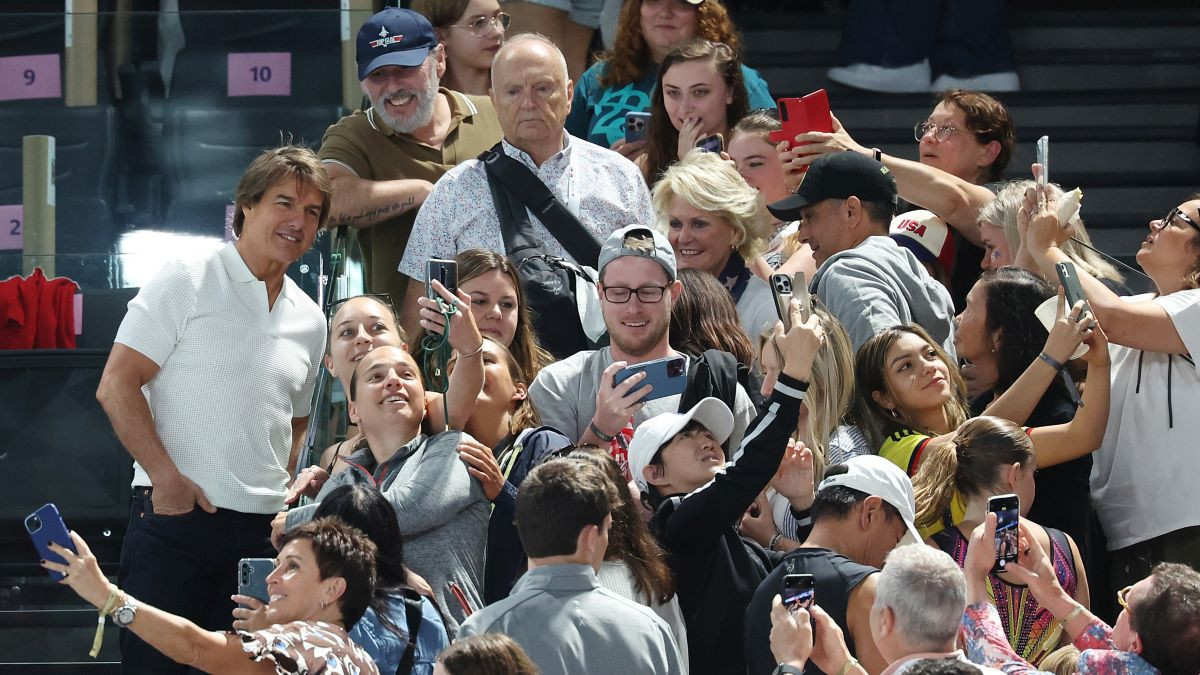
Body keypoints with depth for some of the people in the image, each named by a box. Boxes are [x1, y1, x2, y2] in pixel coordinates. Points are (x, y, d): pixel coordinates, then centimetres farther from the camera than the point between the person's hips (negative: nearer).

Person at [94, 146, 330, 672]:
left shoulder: (309, 321, 16)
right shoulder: (185, 283, -2)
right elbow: (116, 387, -7)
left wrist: (287, 498, 9)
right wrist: (167, 477, -15)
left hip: (263, 529, 5)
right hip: (175, 513, -5)